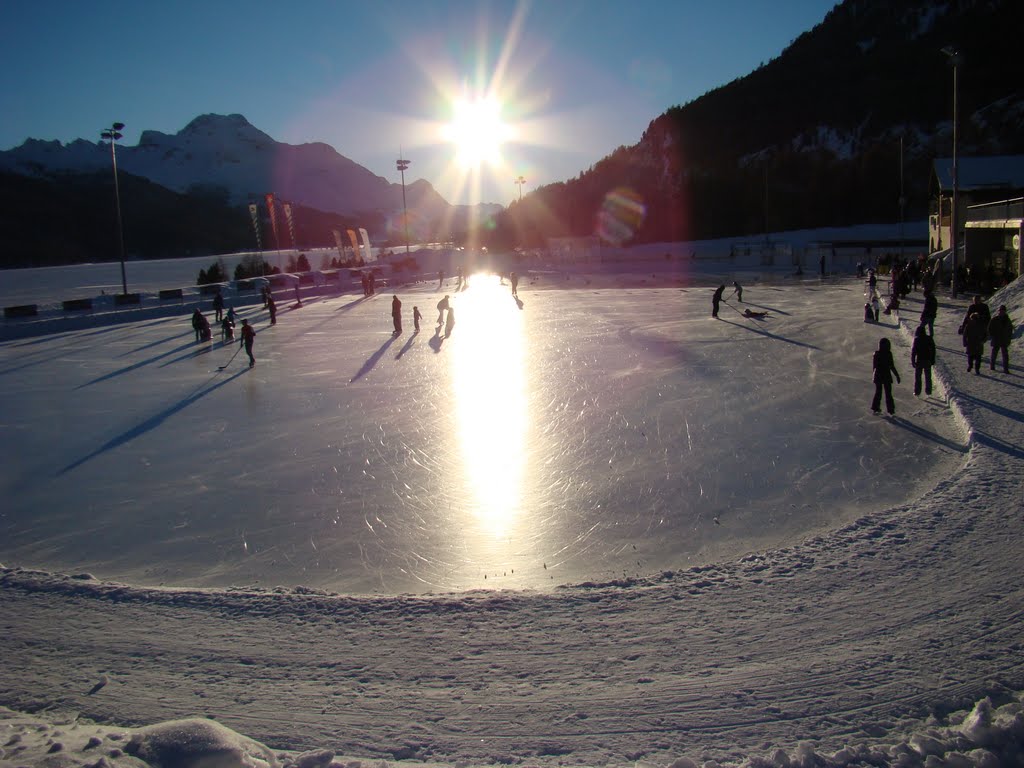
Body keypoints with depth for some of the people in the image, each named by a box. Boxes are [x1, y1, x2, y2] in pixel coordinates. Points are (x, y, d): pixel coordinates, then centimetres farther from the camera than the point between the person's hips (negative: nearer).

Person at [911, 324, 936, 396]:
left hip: (919, 361, -3)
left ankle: (917, 391, 6)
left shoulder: (916, 339, -13)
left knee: (917, 377, 6)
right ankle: (928, 391, 18)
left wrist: (912, 361, -8)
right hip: (928, 360, 3)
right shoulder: (929, 339, -2)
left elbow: (913, 351, -14)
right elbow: (933, 350, 4)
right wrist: (932, 360, 12)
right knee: (928, 377, 13)